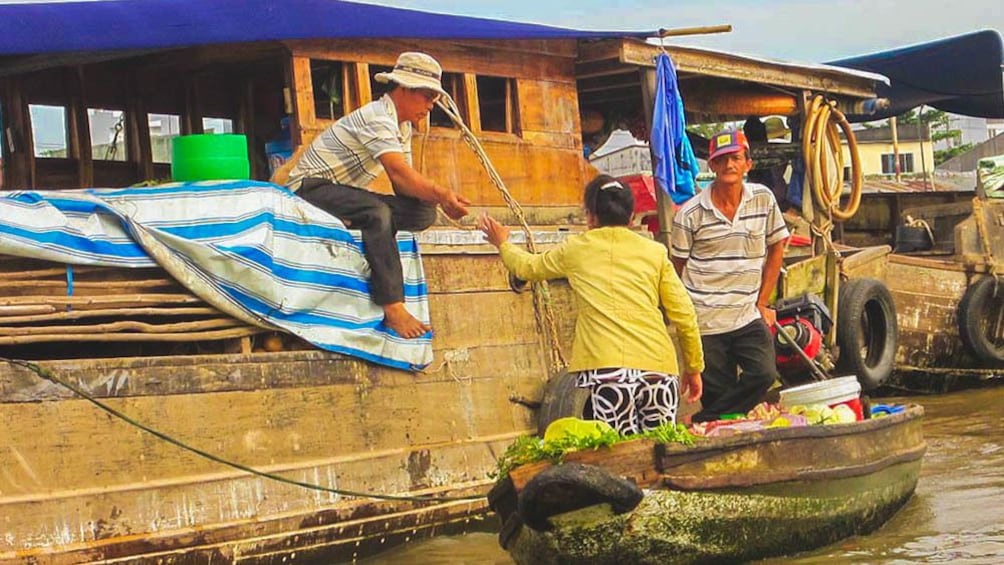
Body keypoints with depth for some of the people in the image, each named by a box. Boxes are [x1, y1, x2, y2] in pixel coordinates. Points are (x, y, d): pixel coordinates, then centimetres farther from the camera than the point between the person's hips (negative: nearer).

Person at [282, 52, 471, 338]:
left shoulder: (403, 128, 11)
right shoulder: (378, 118, -19)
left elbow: (404, 185, 2)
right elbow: (399, 173, -33)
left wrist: (442, 197, -17)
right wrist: (441, 194, -43)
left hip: (343, 192, 9)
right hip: (310, 187, -9)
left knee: (424, 212, -8)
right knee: (378, 213, -37)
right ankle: (393, 309, -40)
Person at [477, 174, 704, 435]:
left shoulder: (577, 249, 12)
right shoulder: (655, 252, 13)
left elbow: (527, 267, 29)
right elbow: (684, 315, 11)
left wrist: (502, 243, 50)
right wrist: (694, 368, 22)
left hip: (608, 368, -2)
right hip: (659, 368, 2)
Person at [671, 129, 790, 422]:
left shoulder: (763, 199, 2)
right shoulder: (690, 214, -6)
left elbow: (776, 248, 12)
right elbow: (676, 270, 3)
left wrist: (762, 304, 9)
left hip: (748, 318, 2)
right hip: (705, 322, -2)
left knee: (764, 374, -17)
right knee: (718, 393, -3)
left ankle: (705, 421, -4)